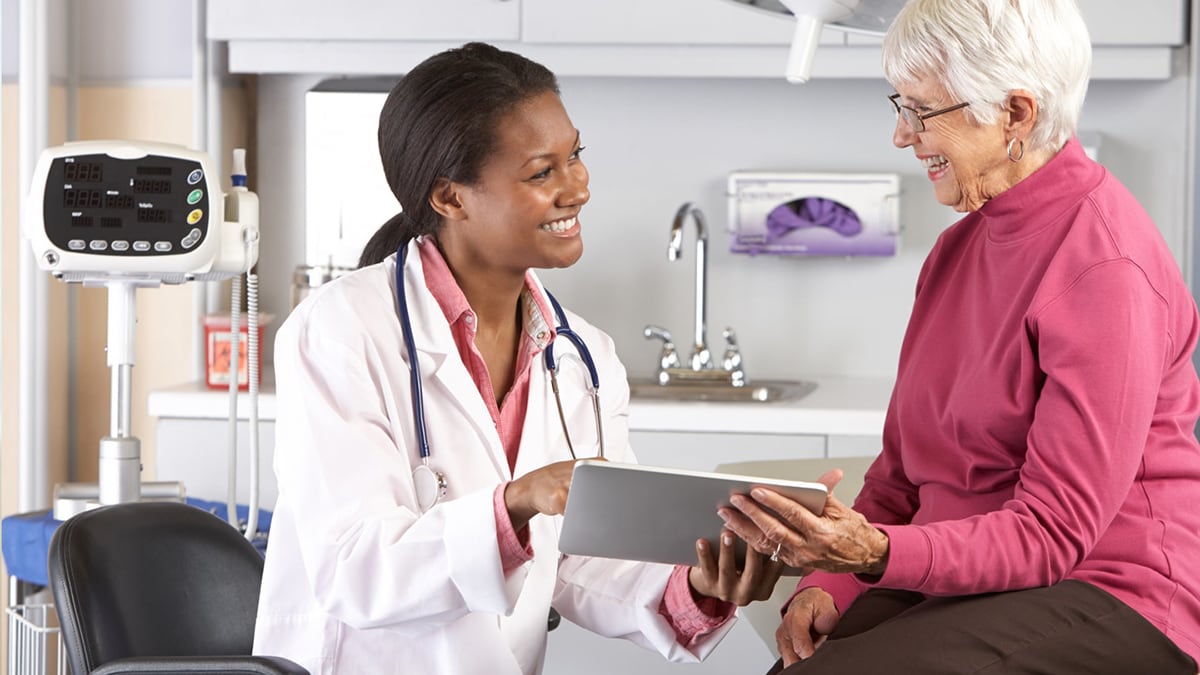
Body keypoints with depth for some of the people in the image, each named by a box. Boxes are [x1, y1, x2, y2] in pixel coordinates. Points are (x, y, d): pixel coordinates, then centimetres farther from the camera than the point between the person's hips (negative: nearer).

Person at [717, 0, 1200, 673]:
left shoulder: (1109, 270, -15)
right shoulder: (960, 246, 14)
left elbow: (1053, 534, -18)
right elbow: (904, 467, 16)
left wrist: (877, 553, -31)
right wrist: (830, 582, -1)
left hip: (1112, 604, -7)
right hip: (963, 584, 7)